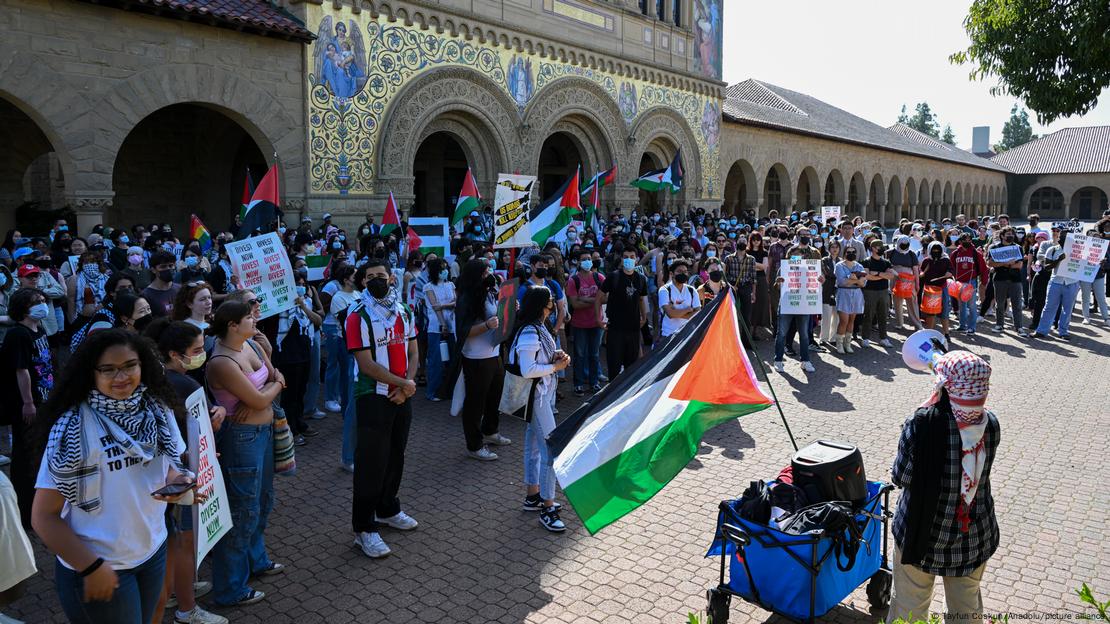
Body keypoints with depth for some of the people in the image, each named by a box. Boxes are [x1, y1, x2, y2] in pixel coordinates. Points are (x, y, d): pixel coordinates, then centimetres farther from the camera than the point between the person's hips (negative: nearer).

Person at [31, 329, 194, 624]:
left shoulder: (157, 410, -5)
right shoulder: (75, 426, -20)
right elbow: (44, 516, -15)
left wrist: (176, 481, -12)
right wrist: (91, 567, -15)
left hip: (154, 550, 5)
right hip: (100, 566, -5)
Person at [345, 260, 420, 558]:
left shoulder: (405, 312, 7)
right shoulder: (359, 316, -12)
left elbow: (413, 353, 7)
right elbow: (367, 364, -17)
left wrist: (406, 387, -8)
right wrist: (403, 383, -12)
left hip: (402, 396, 6)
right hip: (374, 398, -6)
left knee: (395, 456, 16)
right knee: (371, 463, -2)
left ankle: (388, 510, 35)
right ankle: (364, 529, 8)